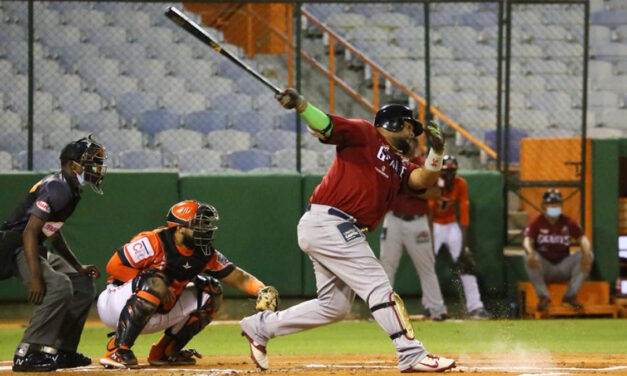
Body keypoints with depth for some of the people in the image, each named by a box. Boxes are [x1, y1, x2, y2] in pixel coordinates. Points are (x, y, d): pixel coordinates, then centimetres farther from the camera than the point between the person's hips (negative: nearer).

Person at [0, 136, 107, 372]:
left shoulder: (70, 190, 12)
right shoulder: (57, 189, -20)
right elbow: (30, 231, -28)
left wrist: (78, 267, 24)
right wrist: (35, 277, -34)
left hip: (37, 250, 11)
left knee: (83, 285, 14)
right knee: (59, 286, -29)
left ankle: (62, 351, 14)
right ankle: (27, 354, -26)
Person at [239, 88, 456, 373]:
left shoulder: (399, 167, 22)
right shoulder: (364, 135, 1)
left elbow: (423, 180, 6)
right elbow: (323, 126, -11)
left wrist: (436, 152, -12)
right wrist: (300, 105, -31)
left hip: (340, 232, 10)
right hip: (327, 221, -10)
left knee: (334, 307, 15)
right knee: (378, 287, -13)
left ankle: (260, 326, 25)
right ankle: (412, 356, -14)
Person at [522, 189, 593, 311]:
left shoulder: (568, 222, 4)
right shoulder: (536, 223, -2)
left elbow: (582, 238, -6)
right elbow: (527, 240, -19)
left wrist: (586, 253, -30)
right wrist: (531, 253, -43)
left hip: (564, 268, 2)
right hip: (544, 268, -2)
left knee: (588, 255, -19)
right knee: (528, 256, -32)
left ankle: (571, 295, -20)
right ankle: (543, 296, -31)